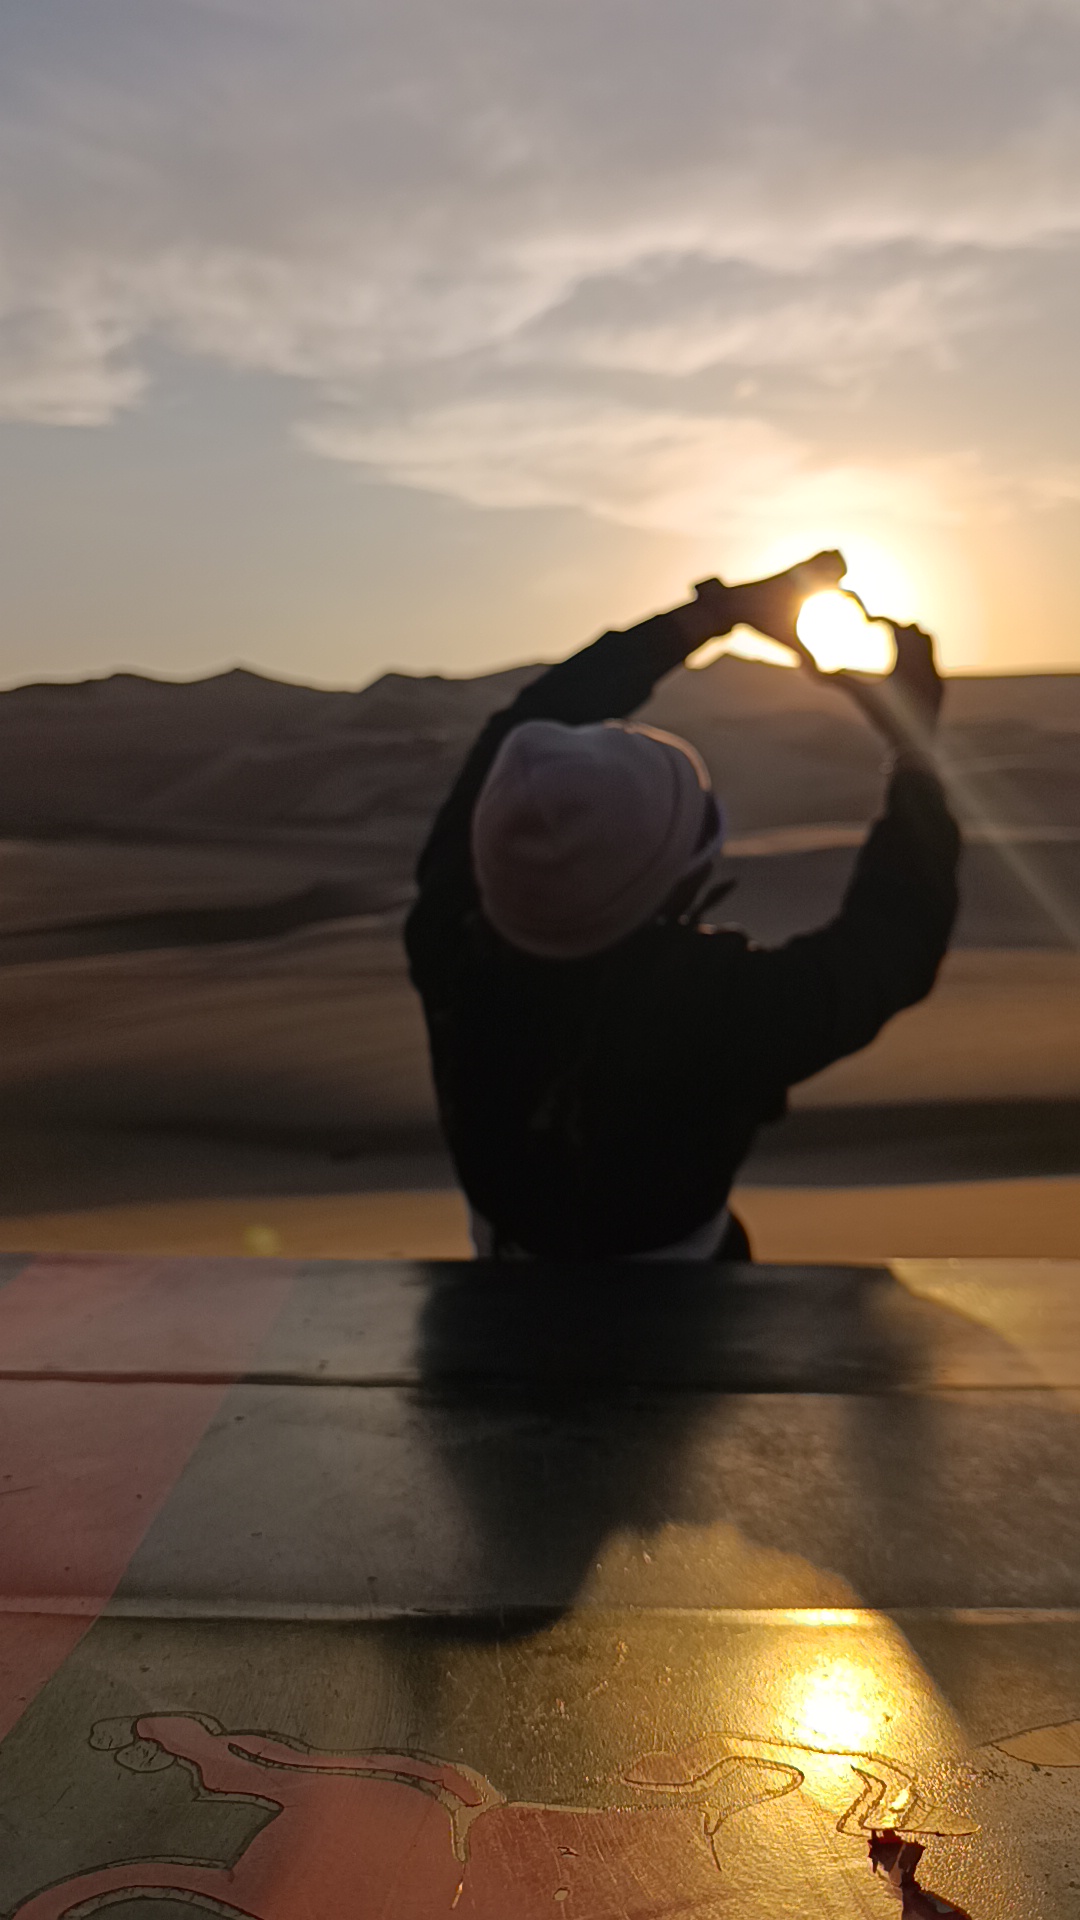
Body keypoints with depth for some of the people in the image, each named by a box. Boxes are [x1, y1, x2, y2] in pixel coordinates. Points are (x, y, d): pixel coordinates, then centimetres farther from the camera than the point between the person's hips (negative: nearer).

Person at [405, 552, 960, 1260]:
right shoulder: (711, 1006, -40)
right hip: (665, 1246, -2)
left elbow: (530, 726, -17)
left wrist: (711, 610, -11)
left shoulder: (453, 934, -30)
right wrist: (916, 739, -13)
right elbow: (890, 938, -22)